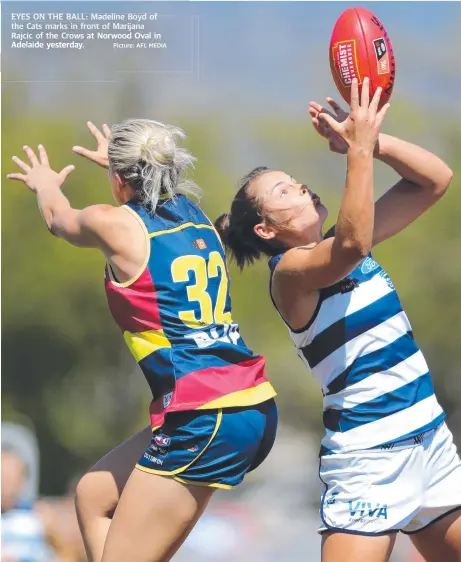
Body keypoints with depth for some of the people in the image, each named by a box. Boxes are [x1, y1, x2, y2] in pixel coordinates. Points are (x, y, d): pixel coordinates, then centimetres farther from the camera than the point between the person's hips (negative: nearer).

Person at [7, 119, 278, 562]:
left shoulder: (113, 224, -6)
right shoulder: (193, 213, 12)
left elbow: (59, 219, 21)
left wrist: (45, 183, 43)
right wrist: (123, 162, 61)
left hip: (203, 421, -8)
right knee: (94, 494, 22)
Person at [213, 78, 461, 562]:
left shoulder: (337, 243, 10)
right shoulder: (291, 269, -11)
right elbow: (352, 245, -33)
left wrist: (370, 139, -6)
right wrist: (359, 148, -26)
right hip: (369, 454, -8)